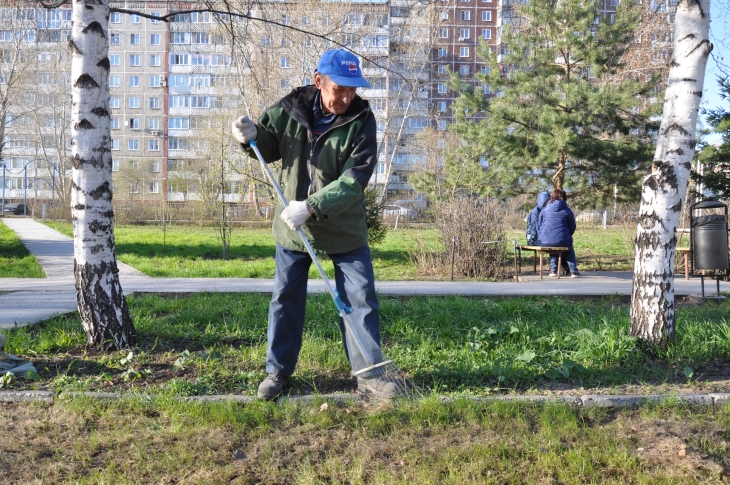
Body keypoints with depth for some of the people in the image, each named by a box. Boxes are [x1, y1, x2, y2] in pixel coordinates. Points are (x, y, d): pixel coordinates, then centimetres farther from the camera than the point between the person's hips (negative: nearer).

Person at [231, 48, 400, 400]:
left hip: (345, 227, -2)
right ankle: (278, 371, 25)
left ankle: (368, 373, 16)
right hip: (292, 226, 2)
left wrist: (312, 206, -31)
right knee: (285, 300, 9)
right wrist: (252, 136, -14)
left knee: (361, 300, 2)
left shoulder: (361, 121, -14)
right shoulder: (290, 108, -7)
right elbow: (270, 146, 10)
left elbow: (355, 180, -23)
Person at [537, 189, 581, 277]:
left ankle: (553, 270, 27)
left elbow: (539, 226, 16)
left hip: (544, 241, 2)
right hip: (561, 241, -2)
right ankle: (573, 271, 25)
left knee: (553, 247, 38)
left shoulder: (544, 210, 9)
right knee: (569, 247, 33)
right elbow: (572, 227, 11)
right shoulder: (567, 210, 3)